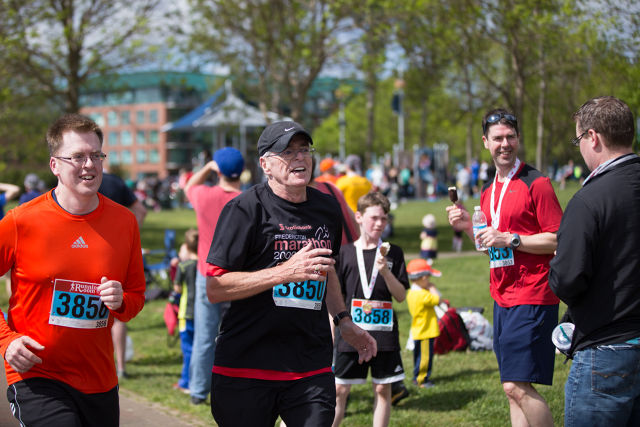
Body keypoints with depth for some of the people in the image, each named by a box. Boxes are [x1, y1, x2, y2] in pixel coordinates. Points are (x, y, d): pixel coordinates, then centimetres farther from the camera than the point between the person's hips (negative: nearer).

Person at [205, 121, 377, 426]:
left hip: (312, 369, 4)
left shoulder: (328, 208, 12)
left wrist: (342, 320, 20)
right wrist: (287, 272, -19)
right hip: (245, 366, -4)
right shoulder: (244, 209, -8)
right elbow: (214, 289, -14)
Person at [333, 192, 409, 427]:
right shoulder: (345, 253, 3)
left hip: (384, 334, 1)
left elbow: (401, 296, 1)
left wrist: (386, 271, -14)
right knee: (339, 390, 1)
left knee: (383, 389, 6)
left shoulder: (393, 253, 5)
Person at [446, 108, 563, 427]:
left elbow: (559, 240, -14)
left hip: (531, 298, -8)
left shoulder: (536, 184, -9)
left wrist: (511, 239, -18)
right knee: (513, 388, 10)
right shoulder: (488, 192, 15)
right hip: (502, 298, 8)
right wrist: (469, 226, 8)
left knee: (517, 386, -12)